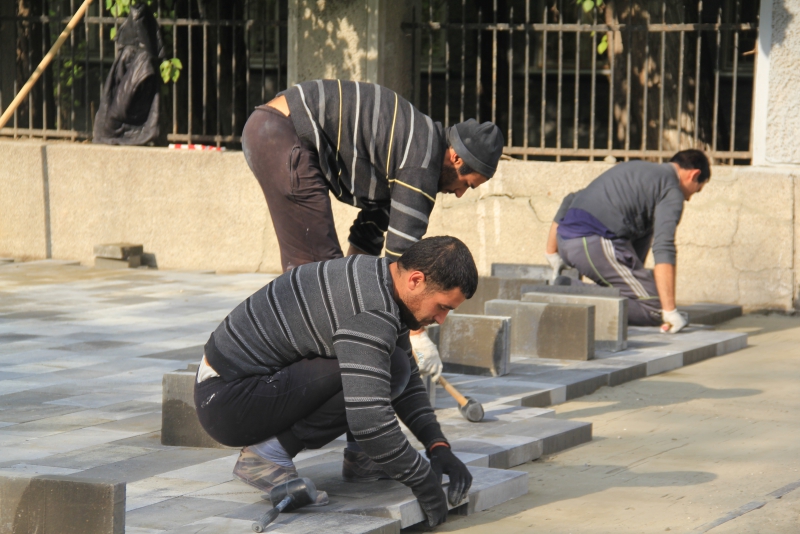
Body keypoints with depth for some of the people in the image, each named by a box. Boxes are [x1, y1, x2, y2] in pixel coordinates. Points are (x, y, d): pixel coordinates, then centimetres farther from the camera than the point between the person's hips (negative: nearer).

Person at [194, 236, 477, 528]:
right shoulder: (371, 312, -26)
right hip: (228, 404, -9)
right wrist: (422, 481, -18)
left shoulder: (380, 283, 6)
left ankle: (359, 457, 10)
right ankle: (268, 454, -13)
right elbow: (368, 419, -30)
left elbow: (409, 384, 18)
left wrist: (438, 447, 6)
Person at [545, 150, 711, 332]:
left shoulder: (634, 169, 28)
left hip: (565, 242, 8)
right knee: (654, 308, -3)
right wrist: (670, 311, -15)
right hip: (596, 245, -8)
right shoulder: (672, 190, 2)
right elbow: (663, 250, -12)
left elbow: (570, 201, 29)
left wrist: (551, 252, 30)